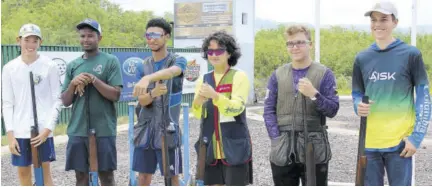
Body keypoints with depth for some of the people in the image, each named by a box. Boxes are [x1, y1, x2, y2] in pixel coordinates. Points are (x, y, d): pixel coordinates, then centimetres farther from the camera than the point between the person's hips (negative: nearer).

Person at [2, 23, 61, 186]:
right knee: (23, 172, 10)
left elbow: (57, 100, -3)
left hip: (43, 131, -2)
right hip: (20, 131, 2)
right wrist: (10, 133, -2)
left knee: (44, 171, 3)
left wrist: (48, 129, -11)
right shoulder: (10, 68, 3)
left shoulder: (49, 66, -4)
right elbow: (7, 103, 4)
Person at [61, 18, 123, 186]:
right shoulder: (73, 65, 10)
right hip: (77, 130, 4)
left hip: (103, 130, -4)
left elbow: (115, 95, -8)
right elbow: (65, 101, 9)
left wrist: (94, 79, -17)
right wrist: (73, 84, -9)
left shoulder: (110, 61, -1)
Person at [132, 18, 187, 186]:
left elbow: (171, 71, -30)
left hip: (168, 131, -4)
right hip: (145, 130, 4)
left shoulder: (178, 61, -4)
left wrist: (147, 78, -49)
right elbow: (142, 101, 0)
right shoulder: (142, 67, 8)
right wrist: (153, 93, -24)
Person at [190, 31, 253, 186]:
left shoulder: (239, 76, -4)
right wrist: (197, 103, -22)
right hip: (210, 147, 5)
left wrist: (214, 95, -33)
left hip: (234, 146, -4)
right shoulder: (203, 79, 9)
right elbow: (198, 115, 1)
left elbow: (237, 108, -18)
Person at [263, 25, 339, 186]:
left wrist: (314, 95, -20)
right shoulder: (277, 75, 7)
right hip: (283, 150, 2)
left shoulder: (324, 74, 1)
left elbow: (332, 110, -4)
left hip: (314, 150, -2)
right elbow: (269, 110, 5)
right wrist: (276, 139, -7)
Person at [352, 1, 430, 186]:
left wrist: (416, 137, -9)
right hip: (370, 142, 4)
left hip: (400, 141, -3)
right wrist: (359, 107, -10)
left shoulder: (411, 54, -4)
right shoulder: (362, 58, 8)